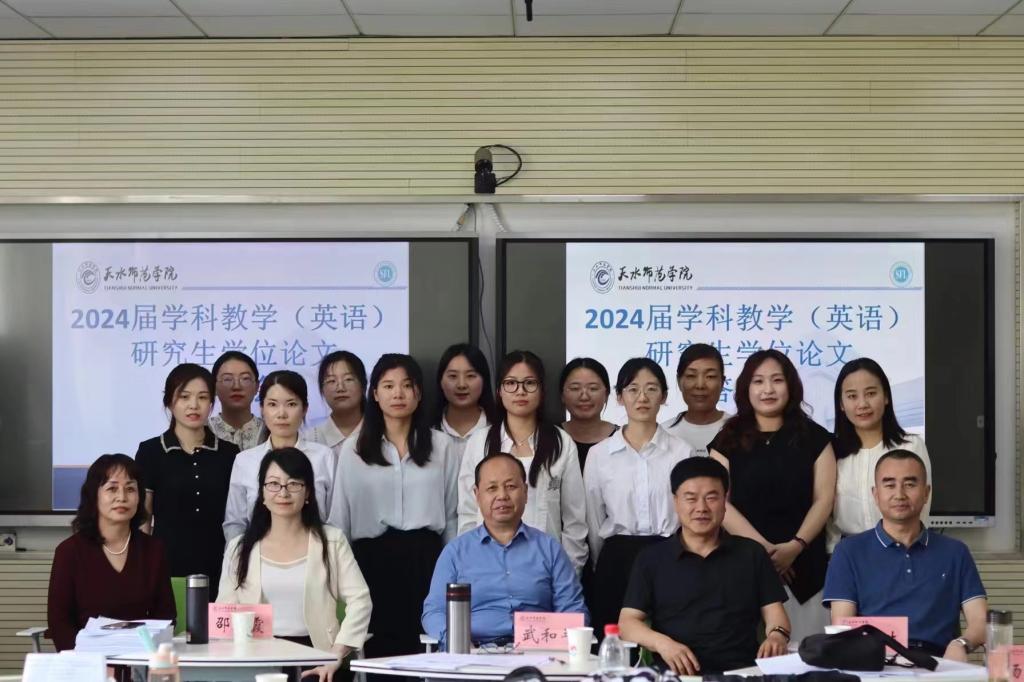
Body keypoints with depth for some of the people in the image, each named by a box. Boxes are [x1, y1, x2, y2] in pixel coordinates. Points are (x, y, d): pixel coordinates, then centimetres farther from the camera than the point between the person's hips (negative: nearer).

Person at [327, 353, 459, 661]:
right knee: (378, 653, 2)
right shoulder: (354, 450, 5)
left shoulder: (441, 446, 5)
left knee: (425, 650, 0)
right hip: (374, 560, 0)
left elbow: (452, 513, 8)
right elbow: (339, 519, 8)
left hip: (425, 558, 0)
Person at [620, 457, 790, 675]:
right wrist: (661, 642, -19)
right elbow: (627, 621, 2)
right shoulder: (651, 558, 8)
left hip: (742, 672, 0)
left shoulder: (752, 553, 13)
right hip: (676, 674, 0)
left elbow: (774, 611, 10)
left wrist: (777, 635, -15)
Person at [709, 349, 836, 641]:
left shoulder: (814, 437, 8)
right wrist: (762, 547, -12)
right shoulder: (728, 441, 6)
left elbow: (824, 499, 2)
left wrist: (795, 545, -13)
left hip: (803, 564, 0)